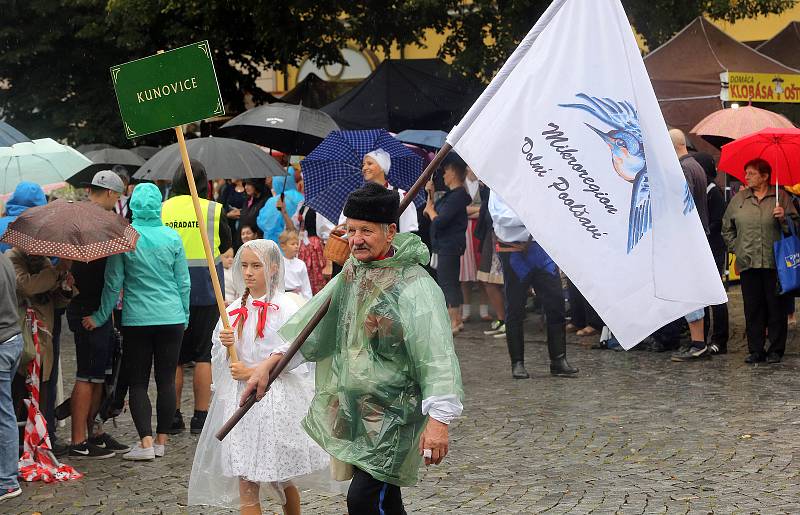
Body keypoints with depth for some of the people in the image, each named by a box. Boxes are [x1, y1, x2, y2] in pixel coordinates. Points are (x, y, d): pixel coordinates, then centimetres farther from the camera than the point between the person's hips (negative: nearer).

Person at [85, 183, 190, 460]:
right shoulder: (172, 237, 0)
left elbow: (114, 283, -4)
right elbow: (184, 283, 6)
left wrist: (100, 317, 6)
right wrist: (185, 317, 18)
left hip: (136, 320, -2)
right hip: (172, 318, 2)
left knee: (137, 382, 4)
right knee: (166, 380, 8)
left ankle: (146, 442, -6)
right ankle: (161, 440, 12)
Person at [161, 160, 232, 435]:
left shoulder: (162, 210, -2)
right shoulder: (213, 210, -6)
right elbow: (226, 244, 7)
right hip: (206, 291, -2)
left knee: (174, 356, 9)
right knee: (204, 355, 5)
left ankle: (173, 416, 10)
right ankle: (201, 417, 3)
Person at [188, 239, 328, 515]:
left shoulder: (285, 307, -8)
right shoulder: (235, 309, 9)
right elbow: (218, 357, 15)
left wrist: (253, 372, -15)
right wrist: (225, 344, -8)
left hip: (275, 399, -4)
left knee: (281, 481, 7)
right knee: (246, 484, -1)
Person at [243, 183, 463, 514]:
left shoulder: (414, 285, -18)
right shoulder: (353, 270, 8)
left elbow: (437, 355, -24)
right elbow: (315, 319, 17)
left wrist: (439, 418, -31)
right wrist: (269, 364, 12)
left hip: (392, 413, -8)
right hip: (352, 409, 8)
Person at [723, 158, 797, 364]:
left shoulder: (781, 197, 5)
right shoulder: (739, 199, 12)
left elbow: (794, 225, 5)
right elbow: (727, 228, 20)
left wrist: (783, 217, -14)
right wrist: (736, 247, 11)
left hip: (775, 262, -2)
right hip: (748, 262, 2)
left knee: (776, 306, -1)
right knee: (752, 307, 3)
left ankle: (776, 349, 6)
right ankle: (756, 350, 9)